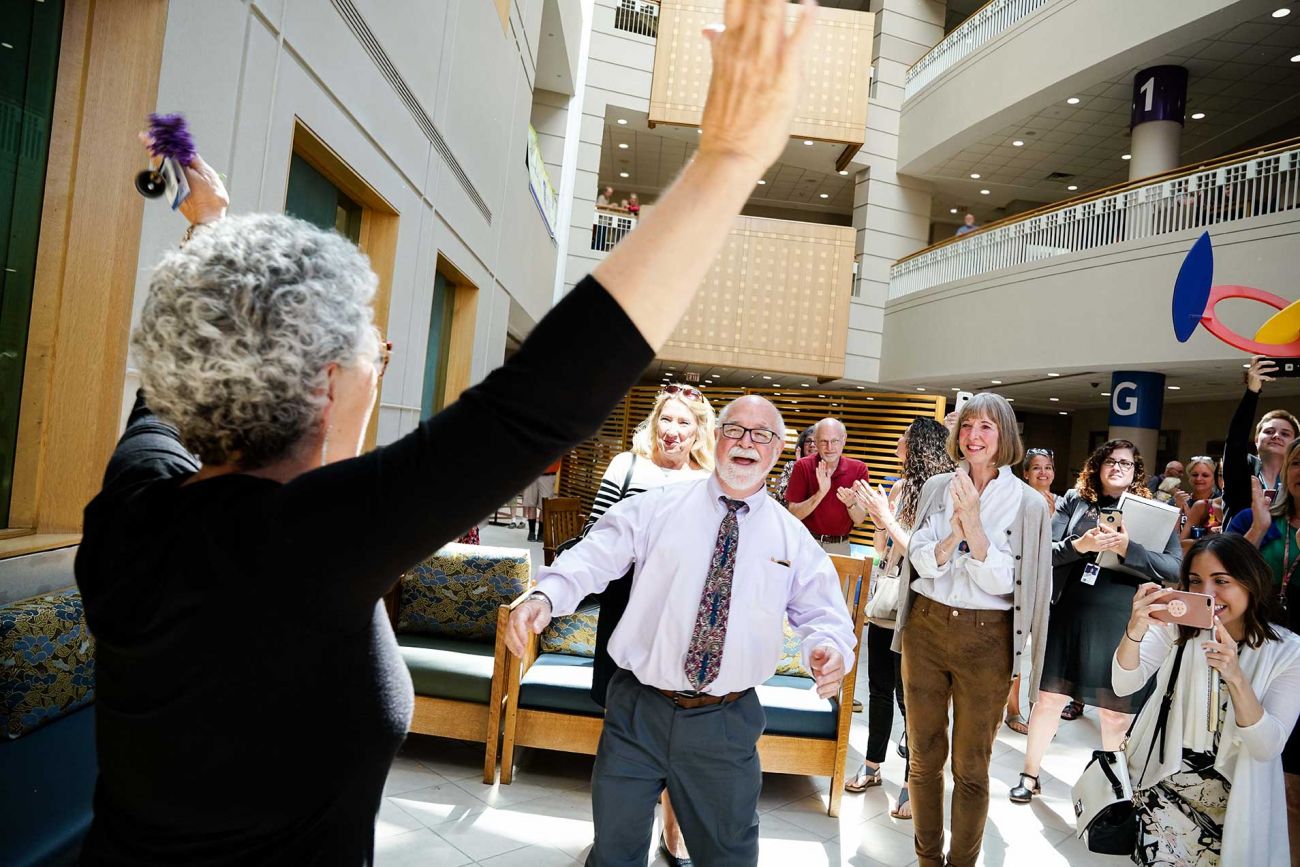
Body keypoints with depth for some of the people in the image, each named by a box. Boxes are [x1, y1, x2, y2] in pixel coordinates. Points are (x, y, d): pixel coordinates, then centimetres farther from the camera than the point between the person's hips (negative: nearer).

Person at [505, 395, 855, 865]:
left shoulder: (794, 538, 2)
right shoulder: (656, 508, -3)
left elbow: (824, 614, 3)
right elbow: (592, 558, -11)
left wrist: (828, 649, -20)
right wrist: (545, 596, -30)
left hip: (726, 724, 1)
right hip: (637, 708, -1)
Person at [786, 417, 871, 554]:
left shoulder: (858, 469, -8)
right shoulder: (802, 467, -11)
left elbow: (859, 520, -7)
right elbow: (793, 514, -14)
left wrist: (851, 503, -28)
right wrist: (820, 493, -28)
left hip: (840, 546, 1)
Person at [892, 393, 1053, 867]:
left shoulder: (1028, 503, -5)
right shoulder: (937, 487, 2)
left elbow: (1002, 583, -11)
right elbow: (922, 564, -4)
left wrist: (974, 526, -22)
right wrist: (955, 531, -21)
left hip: (986, 639, -2)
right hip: (926, 628, 3)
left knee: (971, 767, 10)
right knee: (924, 754, 14)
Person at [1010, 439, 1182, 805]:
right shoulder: (1074, 501, 6)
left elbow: (1175, 568, -8)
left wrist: (1127, 548, -21)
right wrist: (1079, 545, -19)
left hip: (1124, 622, 0)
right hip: (1069, 615, 1)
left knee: (1117, 712, 11)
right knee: (1049, 698, 9)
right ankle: (1030, 774, 26)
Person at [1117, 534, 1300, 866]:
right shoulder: (1177, 624, -7)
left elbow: (1267, 748, -16)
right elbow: (1124, 686, -19)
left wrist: (1236, 677, -32)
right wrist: (1134, 631, -38)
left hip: (1230, 803, 0)